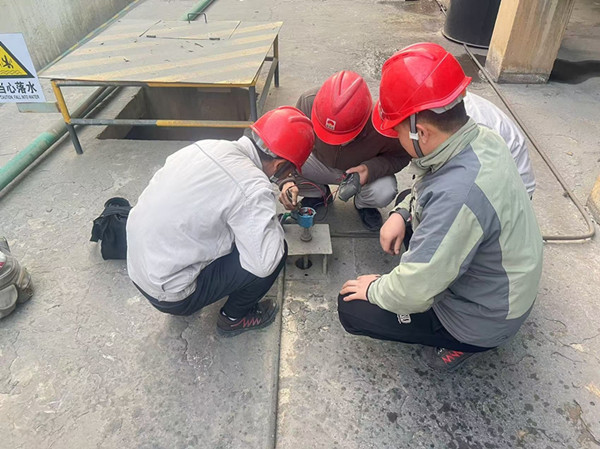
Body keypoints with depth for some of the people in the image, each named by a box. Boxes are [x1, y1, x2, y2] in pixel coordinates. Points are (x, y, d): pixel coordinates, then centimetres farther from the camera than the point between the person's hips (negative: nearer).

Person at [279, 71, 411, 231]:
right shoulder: (308, 102, -33)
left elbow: (402, 155, -16)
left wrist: (371, 169, -35)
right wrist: (287, 180, -39)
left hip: (361, 170, -1)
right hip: (321, 164, 2)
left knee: (384, 193, -33)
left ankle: (362, 203, 7)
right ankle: (318, 193, 10)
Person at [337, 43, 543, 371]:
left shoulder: (460, 195, -41)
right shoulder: (479, 137, -13)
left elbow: (412, 292, -32)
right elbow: (427, 187, 10)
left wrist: (375, 289, -13)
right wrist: (401, 213, -6)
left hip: (481, 317, -8)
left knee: (351, 307, -6)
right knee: (409, 210, 17)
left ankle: (461, 342, 5)